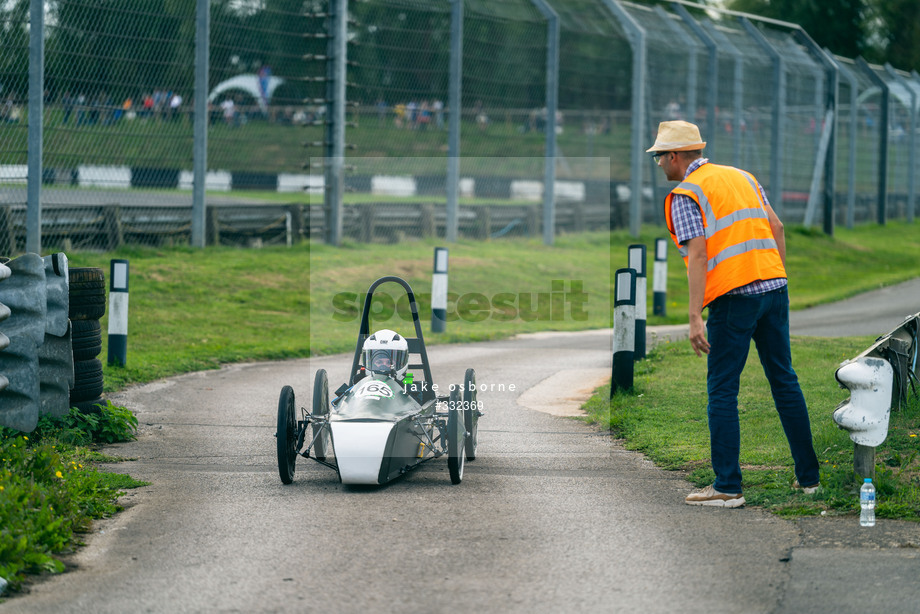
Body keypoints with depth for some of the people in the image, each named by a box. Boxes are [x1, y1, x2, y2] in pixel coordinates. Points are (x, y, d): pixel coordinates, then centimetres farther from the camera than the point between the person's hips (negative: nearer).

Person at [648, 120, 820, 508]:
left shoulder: (684, 196, -5)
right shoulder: (742, 177, 18)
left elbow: (698, 255, -15)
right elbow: (777, 228, 16)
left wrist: (695, 317, -17)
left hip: (734, 296, -7)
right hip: (773, 287, 7)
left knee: (722, 391, -2)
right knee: (784, 381, 14)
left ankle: (728, 487, -4)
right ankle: (808, 476, 18)